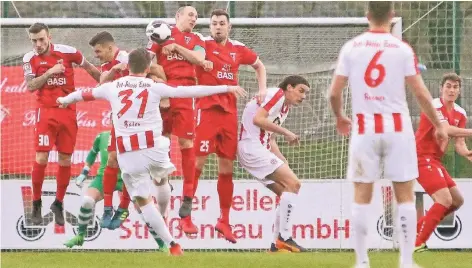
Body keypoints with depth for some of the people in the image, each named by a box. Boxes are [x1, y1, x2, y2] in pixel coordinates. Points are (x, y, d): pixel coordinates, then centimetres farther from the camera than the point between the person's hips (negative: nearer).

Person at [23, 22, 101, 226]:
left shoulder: (67, 52, -4)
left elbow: (89, 68, 10)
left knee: (65, 160, 4)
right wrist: (50, 73, -20)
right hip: (46, 112, -1)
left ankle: (59, 204, 19)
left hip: (68, 112, 1)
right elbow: (30, 86, -9)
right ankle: (36, 204, 3)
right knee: (41, 158, -10)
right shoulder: (30, 59, -1)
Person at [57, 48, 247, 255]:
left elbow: (86, 94, 25)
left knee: (143, 200, 5)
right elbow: (190, 91, -1)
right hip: (153, 146, -1)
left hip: (127, 154, 1)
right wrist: (226, 88, 3)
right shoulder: (155, 87, 1)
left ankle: (171, 244, -1)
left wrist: (65, 100, 46)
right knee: (161, 179, 31)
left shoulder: (112, 87, 8)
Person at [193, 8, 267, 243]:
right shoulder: (203, 45, 0)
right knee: (198, 161, -13)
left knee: (227, 167, 8)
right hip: (207, 108, -5)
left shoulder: (238, 49, 13)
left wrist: (262, 89, 16)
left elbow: (259, 65, 29)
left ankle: (224, 220, 16)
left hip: (229, 111, 5)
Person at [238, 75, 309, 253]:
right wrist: (286, 133, -16)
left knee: (287, 192, 8)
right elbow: (258, 119, -22)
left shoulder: (285, 107, 22)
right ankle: (284, 238, -18)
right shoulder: (277, 94, -8)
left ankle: (277, 243, 8)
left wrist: (281, 160, 7)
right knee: (293, 183, -17)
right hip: (252, 147, -10)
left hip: (261, 149, 10)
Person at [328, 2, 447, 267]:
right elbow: (421, 93, -6)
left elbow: (334, 93, 1)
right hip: (397, 128, -1)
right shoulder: (402, 49, -5)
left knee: (362, 196, 7)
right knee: (405, 196, 4)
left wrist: (340, 117, 21)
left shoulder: (351, 48, 0)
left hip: (364, 129, 1)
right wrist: (439, 125, 7)